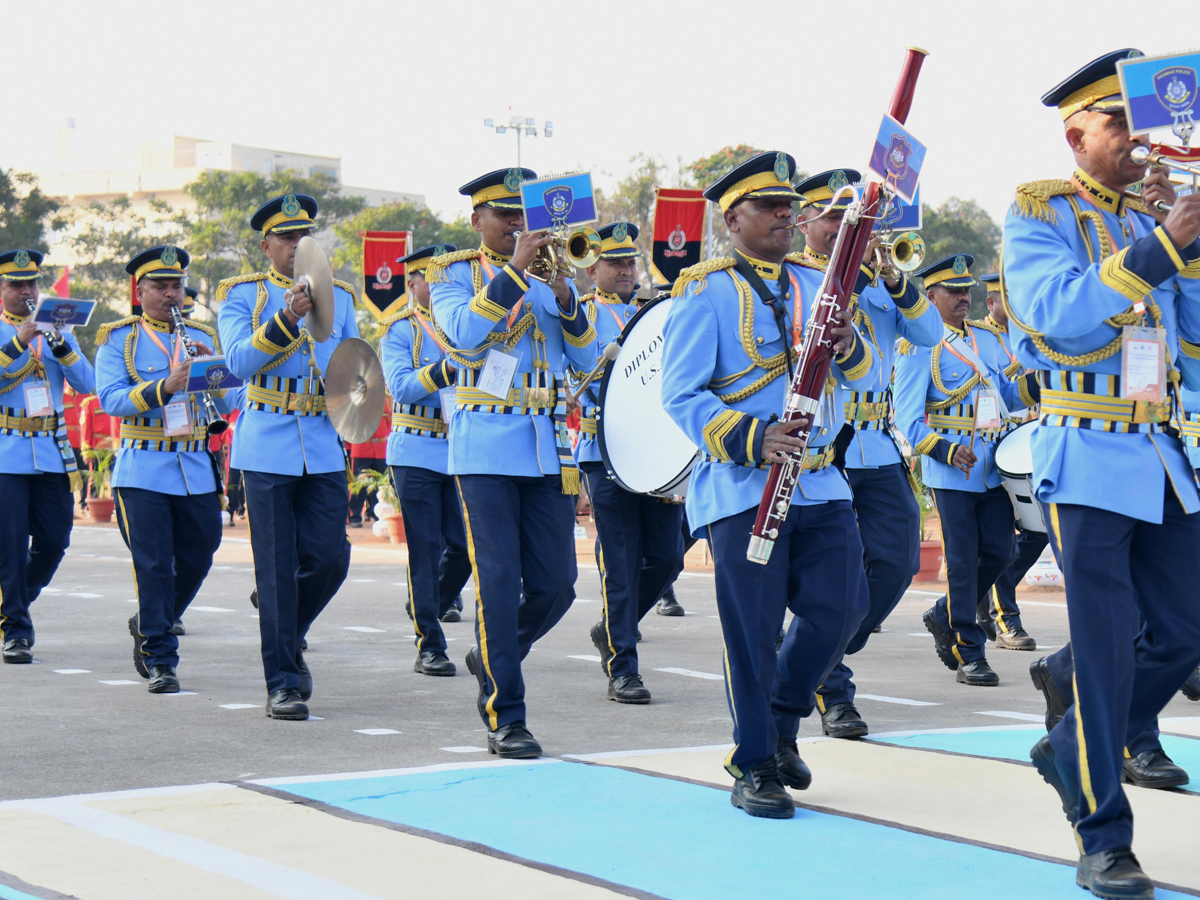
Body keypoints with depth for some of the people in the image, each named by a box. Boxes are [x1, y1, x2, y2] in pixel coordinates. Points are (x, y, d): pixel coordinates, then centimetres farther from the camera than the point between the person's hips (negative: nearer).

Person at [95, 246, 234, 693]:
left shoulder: (202, 337, 14)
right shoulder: (118, 339, 3)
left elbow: (226, 405, 9)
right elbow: (111, 399, -11)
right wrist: (164, 388, -23)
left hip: (197, 469, 4)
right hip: (143, 468, -4)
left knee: (196, 560, 8)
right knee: (153, 567, -7)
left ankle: (150, 625, 32)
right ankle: (160, 660, 1)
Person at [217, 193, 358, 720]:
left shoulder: (339, 296, 13)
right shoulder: (241, 295, 2)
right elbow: (240, 363, -13)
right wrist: (287, 318, -24)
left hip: (325, 449, 3)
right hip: (267, 448, -3)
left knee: (330, 557, -1)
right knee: (277, 569, -3)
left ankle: (287, 639, 26)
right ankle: (283, 682, 4)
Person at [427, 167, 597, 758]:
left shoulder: (548, 273, 14)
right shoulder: (451, 274, 4)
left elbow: (586, 358, 7)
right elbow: (465, 333, -17)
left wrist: (565, 297, -8)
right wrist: (513, 269, -18)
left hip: (547, 450, 4)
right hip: (486, 449, -4)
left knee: (555, 585, 3)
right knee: (498, 584, -7)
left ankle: (493, 661, 29)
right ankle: (505, 719, 0)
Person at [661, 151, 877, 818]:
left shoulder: (814, 286, 16)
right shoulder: (705, 291, -2)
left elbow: (867, 376, 11)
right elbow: (681, 395, -8)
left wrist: (848, 345, -13)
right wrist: (754, 439, -22)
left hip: (819, 481, 5)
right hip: (742, 487, -5)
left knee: (841, 605, -1)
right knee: (753, 627, -4)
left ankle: (781, 721, 22)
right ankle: (753, 766, 9)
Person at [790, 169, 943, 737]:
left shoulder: (877, 280, 17)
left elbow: (930, 334, 5)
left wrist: (895, 280, -10)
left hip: (879, 452, 5)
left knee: (897, 564, 2)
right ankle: (832, 693, 7)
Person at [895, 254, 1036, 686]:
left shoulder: (986, 340, 19)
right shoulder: (919, 346, -2)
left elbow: (1008, 395, 21)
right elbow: (907, 417, -7)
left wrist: (1037, 383, 0)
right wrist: (947, 451, -21)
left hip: (993, 466, 6)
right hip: (951, 469, -6)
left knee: (999, 552, 4)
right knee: (962, 560, -4)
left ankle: (944, 617, 26)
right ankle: (968, 654, 3)